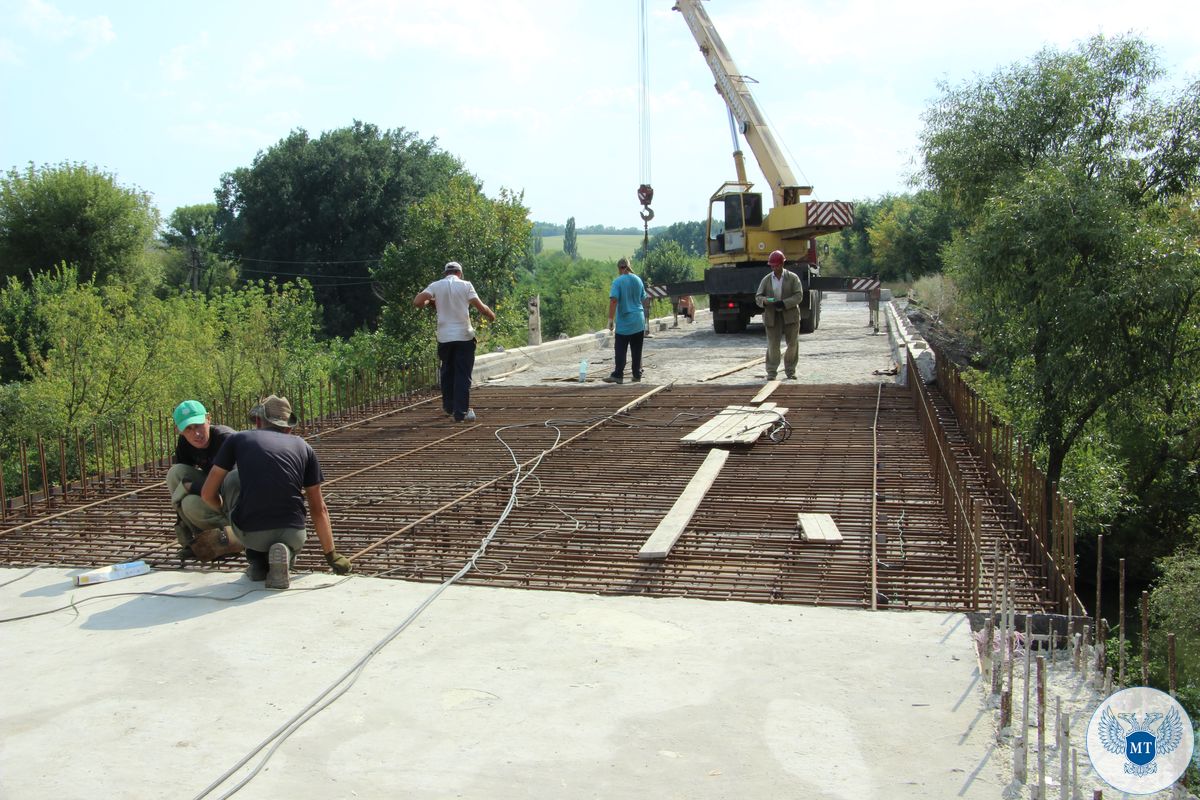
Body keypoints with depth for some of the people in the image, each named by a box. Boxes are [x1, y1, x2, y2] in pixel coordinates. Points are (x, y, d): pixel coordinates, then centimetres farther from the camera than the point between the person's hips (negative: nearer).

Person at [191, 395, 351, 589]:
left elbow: (207, 494, 15)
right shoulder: (303, 447, 17)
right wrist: (331, 555, 33)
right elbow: (319, 509, 22)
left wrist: (225, 511, 39)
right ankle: (285, 552, 1)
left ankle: (257, 561, 22)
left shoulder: (237, 439, 12)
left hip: (249, 533, -1)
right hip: (291, 534, 1)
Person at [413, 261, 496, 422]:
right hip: (464, 336, -2)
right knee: (463, 375, 0)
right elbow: (480, 307, -8)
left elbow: (417, 301, -10)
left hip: (444, 337, 2)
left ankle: (449, 406, 28)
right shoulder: (466, 285, -2)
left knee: (447, 372, 20)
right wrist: (492, 315, 12)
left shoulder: (436, 286, 2)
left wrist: (430, 302, 11)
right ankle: (461, 412, -4)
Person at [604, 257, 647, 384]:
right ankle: (637, 375, 12)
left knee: (621, 350, -1)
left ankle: (618, 375, -3)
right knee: (637, 350, 9)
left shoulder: (618, 281, -10)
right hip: (639, 321, 5)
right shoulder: (638, 280, 6)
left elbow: (613, 300, -18)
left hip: (624, 322, -5)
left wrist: (610, 319, -14)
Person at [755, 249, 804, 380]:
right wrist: (765, 301, -19)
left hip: (790, 315, 0)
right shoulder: (766, 279, 7)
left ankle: (790, 370, 19)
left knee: (793, 344, 4)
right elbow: (758, 297, 5)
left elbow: (799, 296, -6)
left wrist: (784, 303, -20)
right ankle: (771, 372, 5)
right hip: (772, 316, 1)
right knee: (773, 345, -3)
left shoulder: (793, 278, 0)